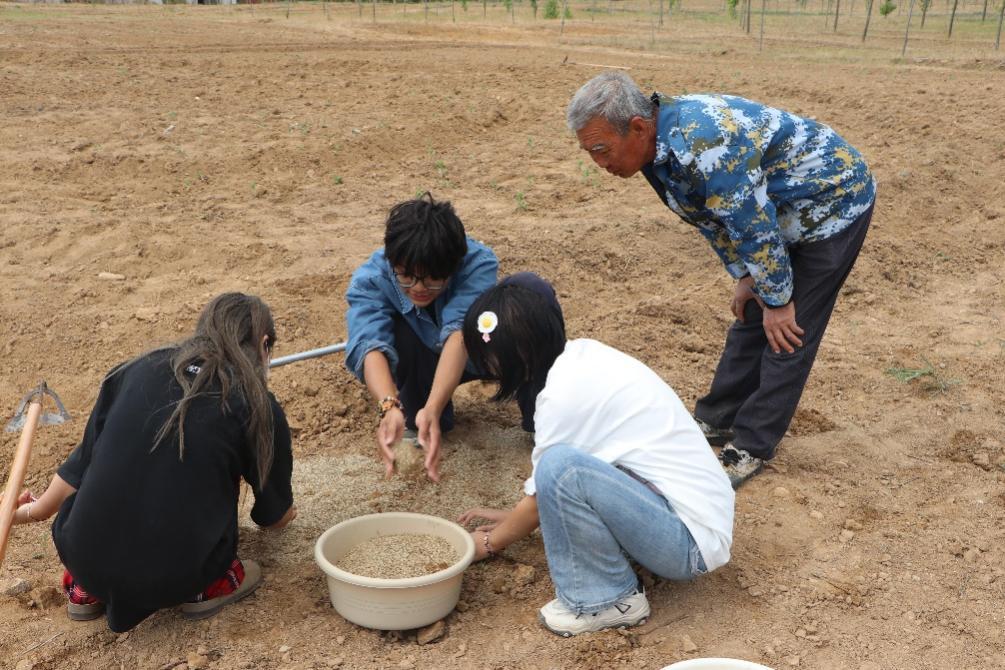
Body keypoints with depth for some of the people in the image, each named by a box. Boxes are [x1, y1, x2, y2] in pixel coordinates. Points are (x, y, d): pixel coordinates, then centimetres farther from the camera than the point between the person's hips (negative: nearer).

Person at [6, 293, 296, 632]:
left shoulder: (138, 369, 5)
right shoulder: (259, 407, -1)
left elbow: (84, 458, 15)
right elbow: (275, 515, 12)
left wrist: (38, 509, 34)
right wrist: (284, 513, 37)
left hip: (85, 562, 3)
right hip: (172, 579, -3)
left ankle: (85, 589, 25)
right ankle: (211, 585, 15)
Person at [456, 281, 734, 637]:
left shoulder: (565, 392, -21)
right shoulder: (584, 355, 4)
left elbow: (539, 500, -7)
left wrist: (489, 543, 10)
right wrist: (511, 517, 25)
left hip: (690, 543, -9)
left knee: (561, 467, -27)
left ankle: (610, 600, -7)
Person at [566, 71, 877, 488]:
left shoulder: (702, 146, -37)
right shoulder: (658, 143, -6)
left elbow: (754, 228, -29)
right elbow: (713, 217, 6)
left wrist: (777, 301, -16)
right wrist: (744, 277, 7)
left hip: (833, 198, -9)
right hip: (781, 208, 9)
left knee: (787, 333, -6)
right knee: (751, 319, 12)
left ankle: (751, 447, 4)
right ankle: (716, 421, 23)